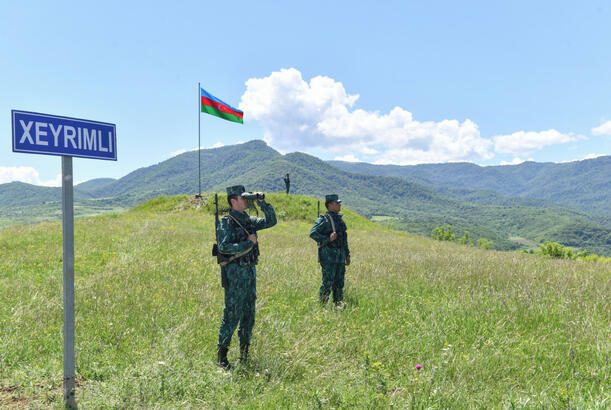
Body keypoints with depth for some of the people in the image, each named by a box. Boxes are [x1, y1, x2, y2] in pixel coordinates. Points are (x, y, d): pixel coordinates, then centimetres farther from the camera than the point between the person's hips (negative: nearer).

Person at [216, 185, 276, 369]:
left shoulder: (249, 220, 12)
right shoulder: (226, 222, -10)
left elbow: (271, 221, 15)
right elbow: (223, 247, -20)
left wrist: (262, 202, 4)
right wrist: (248, 243, -18)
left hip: (250, 271, 8)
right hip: (235, 273, -8)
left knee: (248, 313, 13)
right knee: (232, 314, -4)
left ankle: (244, 352, 24)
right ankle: (221, 354, 7)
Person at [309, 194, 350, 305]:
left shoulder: (339, 219, 17)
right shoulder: (324, 219, -8)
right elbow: (312, 233, -18)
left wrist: (347, 255, 19)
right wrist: (328, 239, -23)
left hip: (340, 256, 8)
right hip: (328, 256, -8)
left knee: (339, 283, 11)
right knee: (327, 283, -6)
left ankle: (339, 304, 19)